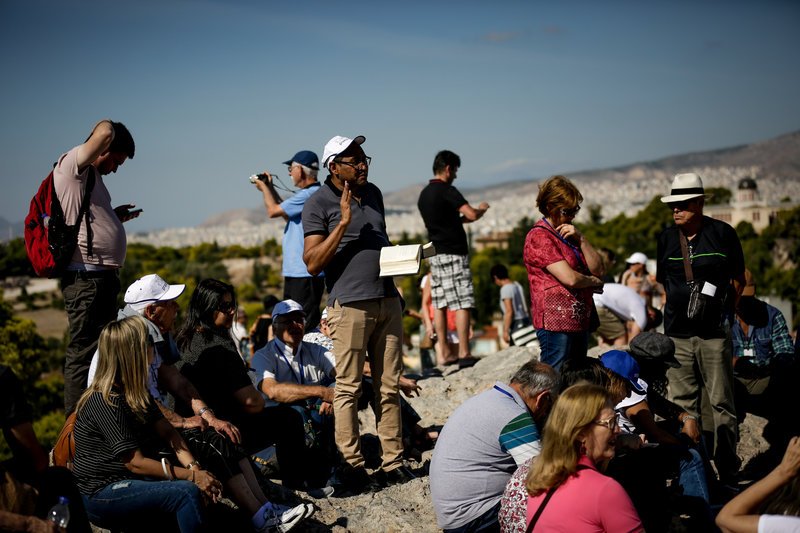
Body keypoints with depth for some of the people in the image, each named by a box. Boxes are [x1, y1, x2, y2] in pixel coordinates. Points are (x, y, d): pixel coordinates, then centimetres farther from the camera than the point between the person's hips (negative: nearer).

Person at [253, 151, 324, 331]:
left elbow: (273, 211, -13)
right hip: (296, 271, 11)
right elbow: (288, 215, 27)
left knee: (305, 325, -9)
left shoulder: (309, 195, -18)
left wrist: (264, 188, 5)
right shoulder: (310, 193, 16)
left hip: (305, 274, -11)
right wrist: (270, 188, 26)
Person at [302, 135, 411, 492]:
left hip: (387, 300, 6)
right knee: (348, 388, -2)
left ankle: (393, 460, 15)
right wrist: (344, 222, -17)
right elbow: (313, 263, -11)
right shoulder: (318, 205, -4)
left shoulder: (373, 194, 15)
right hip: (350, 304, -6)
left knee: (389, 386, 8)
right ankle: (352, 466, 7)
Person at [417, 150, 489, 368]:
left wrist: (461, 218, 20)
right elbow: (471, 215, -19)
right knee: (462, 303, -7)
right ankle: (464, 354, -10)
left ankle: (443, 352, 11)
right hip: (453, 253, -8)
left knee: (439, 304, 8)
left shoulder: (424, 194, 15)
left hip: (435, 254, 8)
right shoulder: (447, 190, -11)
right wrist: (481, 209, 1)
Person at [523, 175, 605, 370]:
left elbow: (598, 269, 9)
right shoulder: (539, 237, -10)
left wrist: (580, 239, -5)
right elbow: (570, 278, -19)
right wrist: (593, 281, 1)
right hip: (556, 323, -9)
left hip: (580, 322, 9)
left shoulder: (569, 234, 18)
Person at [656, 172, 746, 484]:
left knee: (721, 403, -2)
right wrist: (680, 305, 12)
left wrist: (724, 310, 5)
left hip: (714, 333, -3)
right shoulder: (666, 239, 8)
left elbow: (738, 279, 8)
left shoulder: (723, 233, -1)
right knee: (682, 405, 7)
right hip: (677, 335, 4)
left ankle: (728, 469, 4)